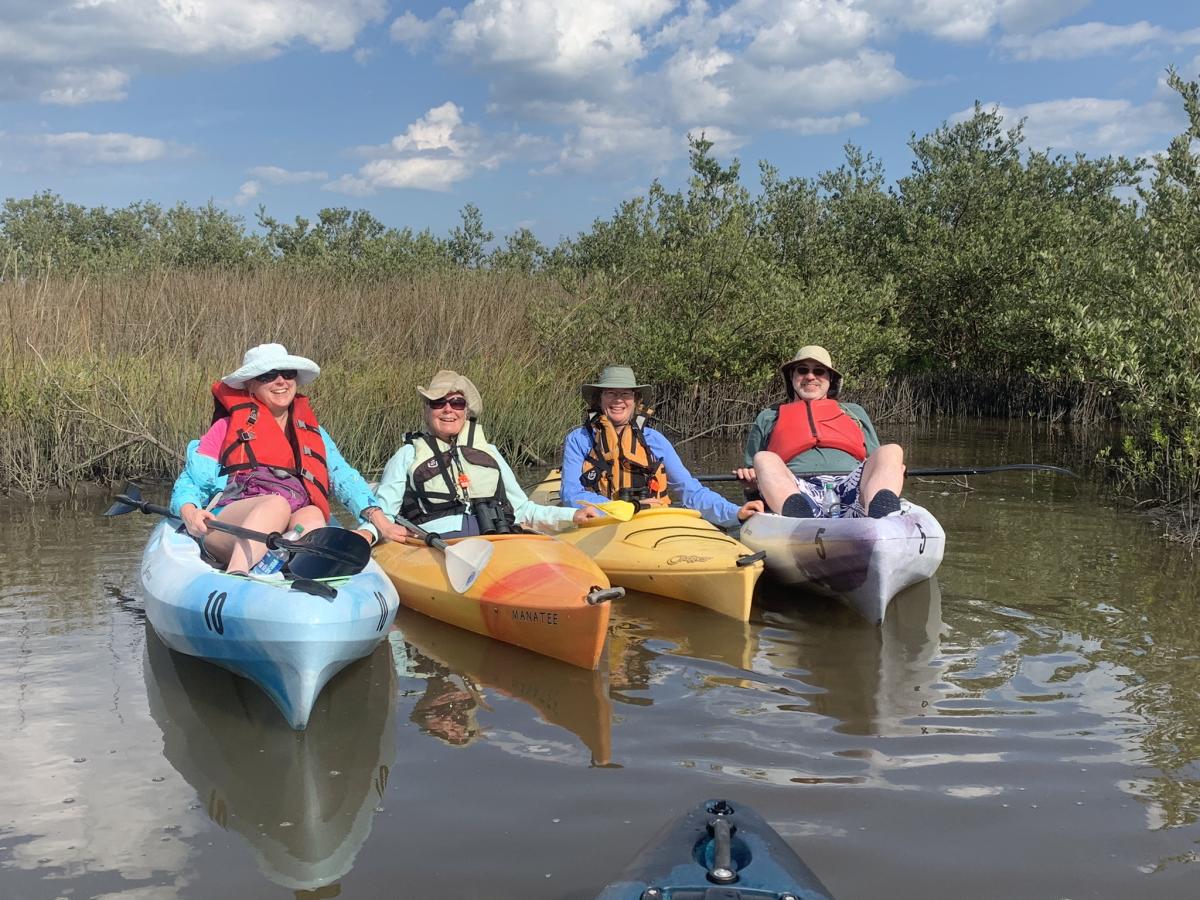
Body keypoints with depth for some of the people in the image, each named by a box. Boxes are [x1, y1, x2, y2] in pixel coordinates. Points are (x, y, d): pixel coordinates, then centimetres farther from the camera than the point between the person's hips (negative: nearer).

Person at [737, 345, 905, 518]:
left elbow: (877, 462, 30)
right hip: (793, 492, -1)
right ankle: (800, 523, -61)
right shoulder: (768, 417, 32)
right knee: (764, 459, -29)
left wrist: (892, 472, 5)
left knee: (892, 451, -23)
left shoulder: (854, 412, 36)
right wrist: (751, 479, 5)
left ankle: (884, 524, -56)